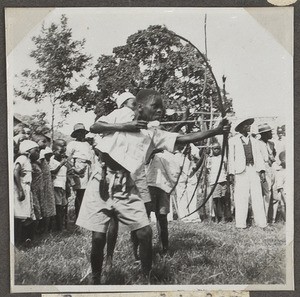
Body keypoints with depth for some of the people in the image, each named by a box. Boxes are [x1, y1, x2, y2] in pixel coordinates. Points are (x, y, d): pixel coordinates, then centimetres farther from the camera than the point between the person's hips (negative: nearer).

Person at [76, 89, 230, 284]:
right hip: (102, 183, -2)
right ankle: (96, 281, 18)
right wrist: (125, 126, -18)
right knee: (99, 238, -2)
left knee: (145, 233, -6)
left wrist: (216, 131, -14)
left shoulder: (154, 134, 6)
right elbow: (94, 128, -12)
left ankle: (148, 279, 12)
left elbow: (184, 139, -4)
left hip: (126, 188, 3)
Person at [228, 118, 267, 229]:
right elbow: (231, 157, 5)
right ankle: (241, 223, 1)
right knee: (241, 197, -5)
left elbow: (258, 156, 15)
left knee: (257, 196, -1)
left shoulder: (254, 141, 19)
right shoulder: (233, 140, 8)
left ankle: (261, 222, 1)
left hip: (254, 170, 3)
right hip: (240, 171, -3)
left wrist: (262, 171, 4)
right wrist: (231, 173, -3)